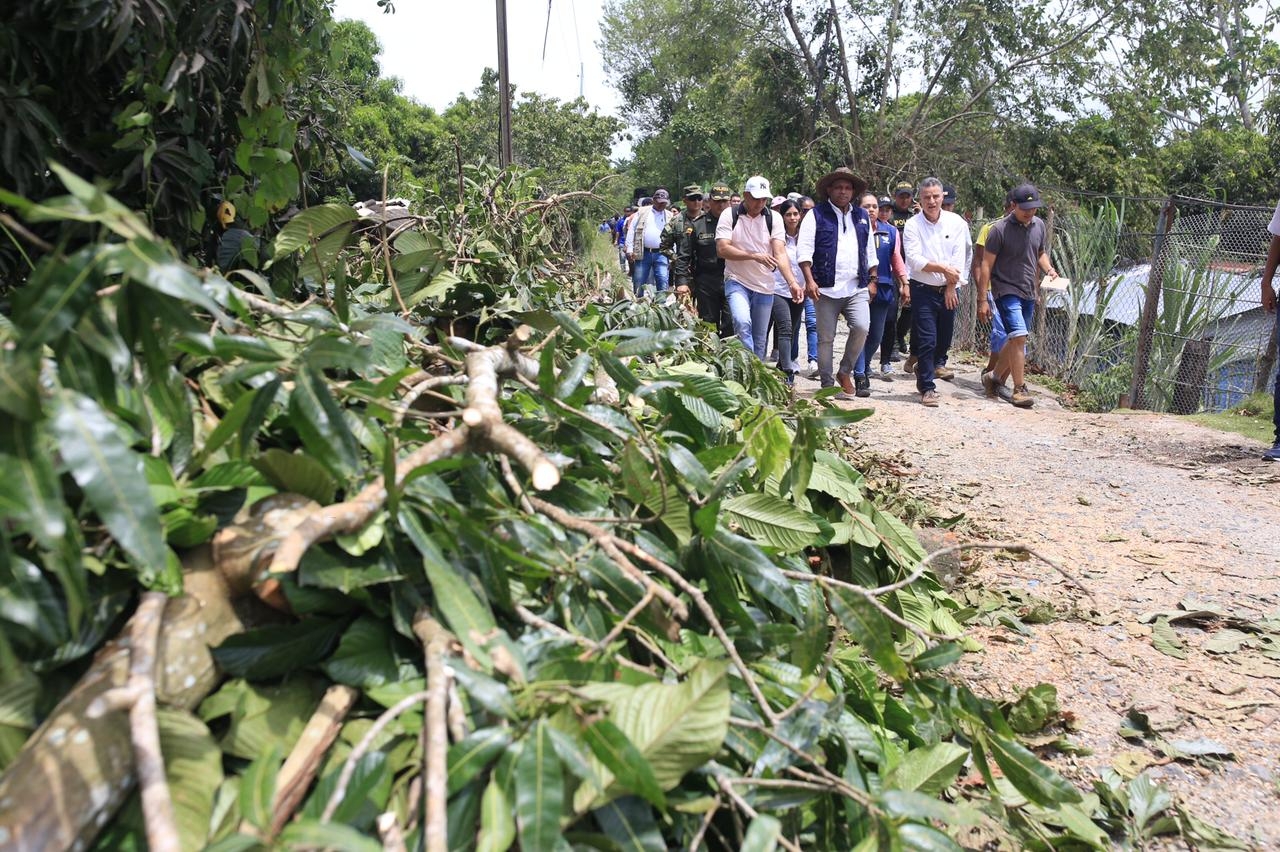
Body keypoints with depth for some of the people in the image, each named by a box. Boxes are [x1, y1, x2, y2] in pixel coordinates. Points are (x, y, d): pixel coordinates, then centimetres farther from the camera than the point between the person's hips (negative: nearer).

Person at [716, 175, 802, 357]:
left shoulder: (774, 218, 1)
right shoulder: (730, 215, -3)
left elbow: (780, 253, -8)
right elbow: (722, 249, -13)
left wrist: (792, 283, -24)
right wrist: (754, 256, -23)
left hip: (765, 287, 3)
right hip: (737, 281, -3)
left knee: (760, 340, 8)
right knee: (742, 323, -28)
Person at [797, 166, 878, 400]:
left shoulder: (862, 216, 18)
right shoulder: (816, 215, 3)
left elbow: (870, 252, 23)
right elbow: (804, 249, -5)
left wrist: (872, 280, 16)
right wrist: (809, 280, -14)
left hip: (857, 288, 3)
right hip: (826, 288, -3)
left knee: (861, 327, -16)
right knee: (826, 338, 2)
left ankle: (845, 372, 4)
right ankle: (827, 385, 12)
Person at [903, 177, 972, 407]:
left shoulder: (956, 222, 2)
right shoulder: (912, 225, -4)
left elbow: (958, 258, -4)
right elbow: (914, 260, -13)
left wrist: (951, 287, -10)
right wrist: (943, 268, -17)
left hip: (948, 290, 3)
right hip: (923, 290, -3)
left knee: (944, 341, 10)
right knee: (927, 341, -7)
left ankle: (923, 372, 36)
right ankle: (927, 388, 1)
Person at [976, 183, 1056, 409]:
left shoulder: (1039, 225, 7)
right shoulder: (999, 229, -11)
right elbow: (986, 265, -10)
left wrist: (1049, 269, 2)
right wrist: (982, 300, -13)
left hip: (1028, 293, 7)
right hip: (1007, 290, -7)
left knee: (1016, 341, 13)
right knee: (1019, 337, -19)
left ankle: (993, 377, 31)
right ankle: (1020, 389, -13)